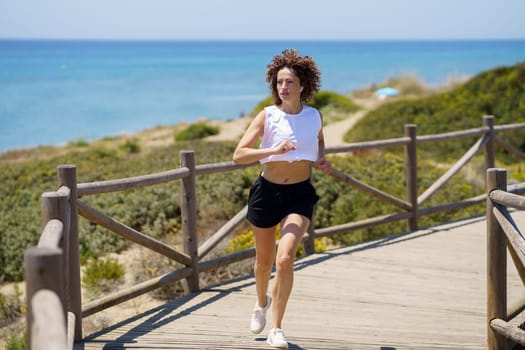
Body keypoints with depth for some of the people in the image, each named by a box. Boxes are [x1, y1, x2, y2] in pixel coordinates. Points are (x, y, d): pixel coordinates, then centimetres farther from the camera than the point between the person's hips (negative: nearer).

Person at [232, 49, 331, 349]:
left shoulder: (315, 116, -1)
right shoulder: (267, 116, -8)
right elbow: (238, 155, -15)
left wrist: (322, 159, 2)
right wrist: (272, 150, -29)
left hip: (300, 194, 0)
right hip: (268, 192, 0)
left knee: (285, 257, -19)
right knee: (264, 261, 15)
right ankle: (262, 302, 49)